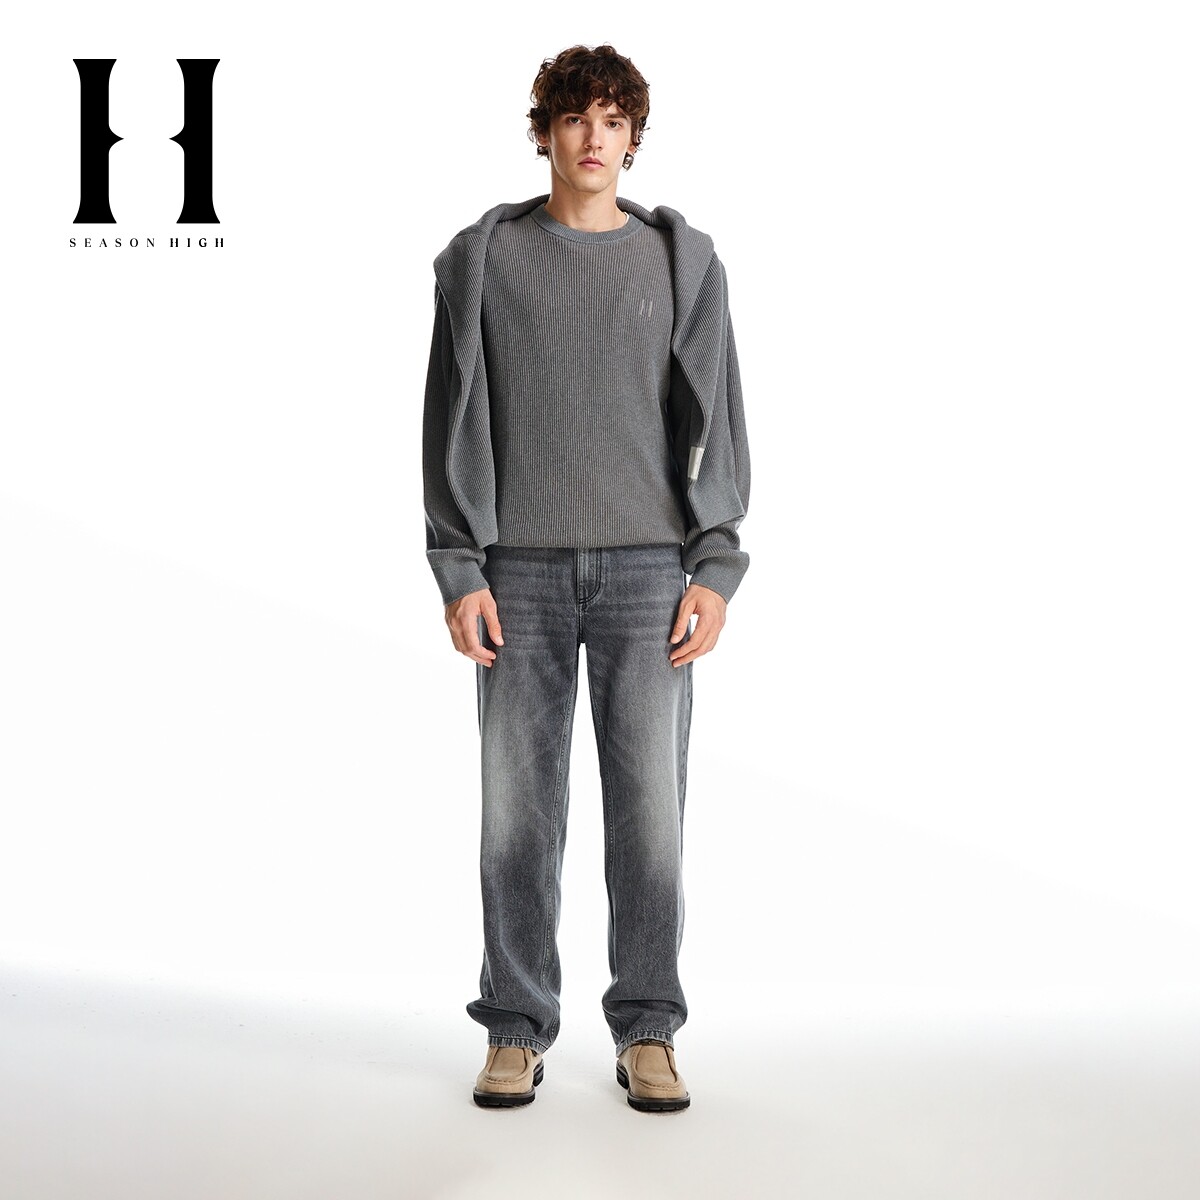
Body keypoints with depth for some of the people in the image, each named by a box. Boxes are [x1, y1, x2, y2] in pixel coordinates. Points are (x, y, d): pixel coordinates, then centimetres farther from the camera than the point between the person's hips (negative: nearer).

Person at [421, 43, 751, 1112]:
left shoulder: (683, 261, 9)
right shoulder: (483, 258, 7)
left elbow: (717, 421, 6)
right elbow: (453, 420, 5)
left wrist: (715, 570, -3)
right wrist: (459, 570, -3)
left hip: (649, 566, 0)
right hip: (520, 571, 0)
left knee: (649, 805, 1)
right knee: (519, 810, 3)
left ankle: (647, 1032, 13)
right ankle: (518, 1030, 15)